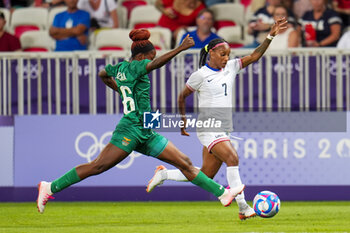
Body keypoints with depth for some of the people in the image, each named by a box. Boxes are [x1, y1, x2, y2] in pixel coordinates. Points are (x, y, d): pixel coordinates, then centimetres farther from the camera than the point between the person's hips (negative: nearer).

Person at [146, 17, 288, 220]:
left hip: (224, 130, 7)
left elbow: (254, 56, 2)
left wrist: (271, 36, -8)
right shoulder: (200, 75, -5)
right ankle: (243, 208, -27)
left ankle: (163, 174, 30)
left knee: (205, 176, 9)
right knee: (232, 158, -26)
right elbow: (182, 97, 7)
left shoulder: (231, 68, 10)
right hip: (208, 128, -7)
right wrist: (183, 120, 11)